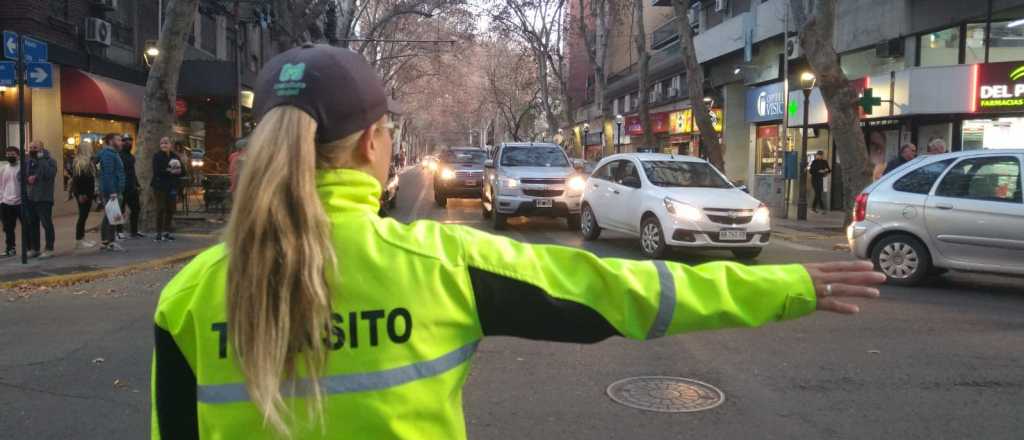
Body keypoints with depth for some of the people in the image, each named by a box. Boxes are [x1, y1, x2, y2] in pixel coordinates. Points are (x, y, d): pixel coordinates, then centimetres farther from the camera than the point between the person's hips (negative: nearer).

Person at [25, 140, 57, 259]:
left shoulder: (49, 160, -4)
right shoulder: (28, 162, 14)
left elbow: (50, 174, -20)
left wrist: (42, 160, -17)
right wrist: (27, 178, -8)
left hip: (44, 198, -7)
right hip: (29, 198, 7)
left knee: (46, 224, -5)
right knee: (31, 224, 12)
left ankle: (49, 249, 0)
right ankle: (34, 249, 22)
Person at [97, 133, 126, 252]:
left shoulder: (113, 153, 19)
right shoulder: (108, 154, -13)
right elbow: (108, 174, -21)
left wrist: (119, 192, 21)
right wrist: (112, 192, -25)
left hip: (113, 191, 11)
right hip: (111, 192, -11)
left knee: (109, 217, 13)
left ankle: (105, 242, 19)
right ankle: (111, 242, -7)